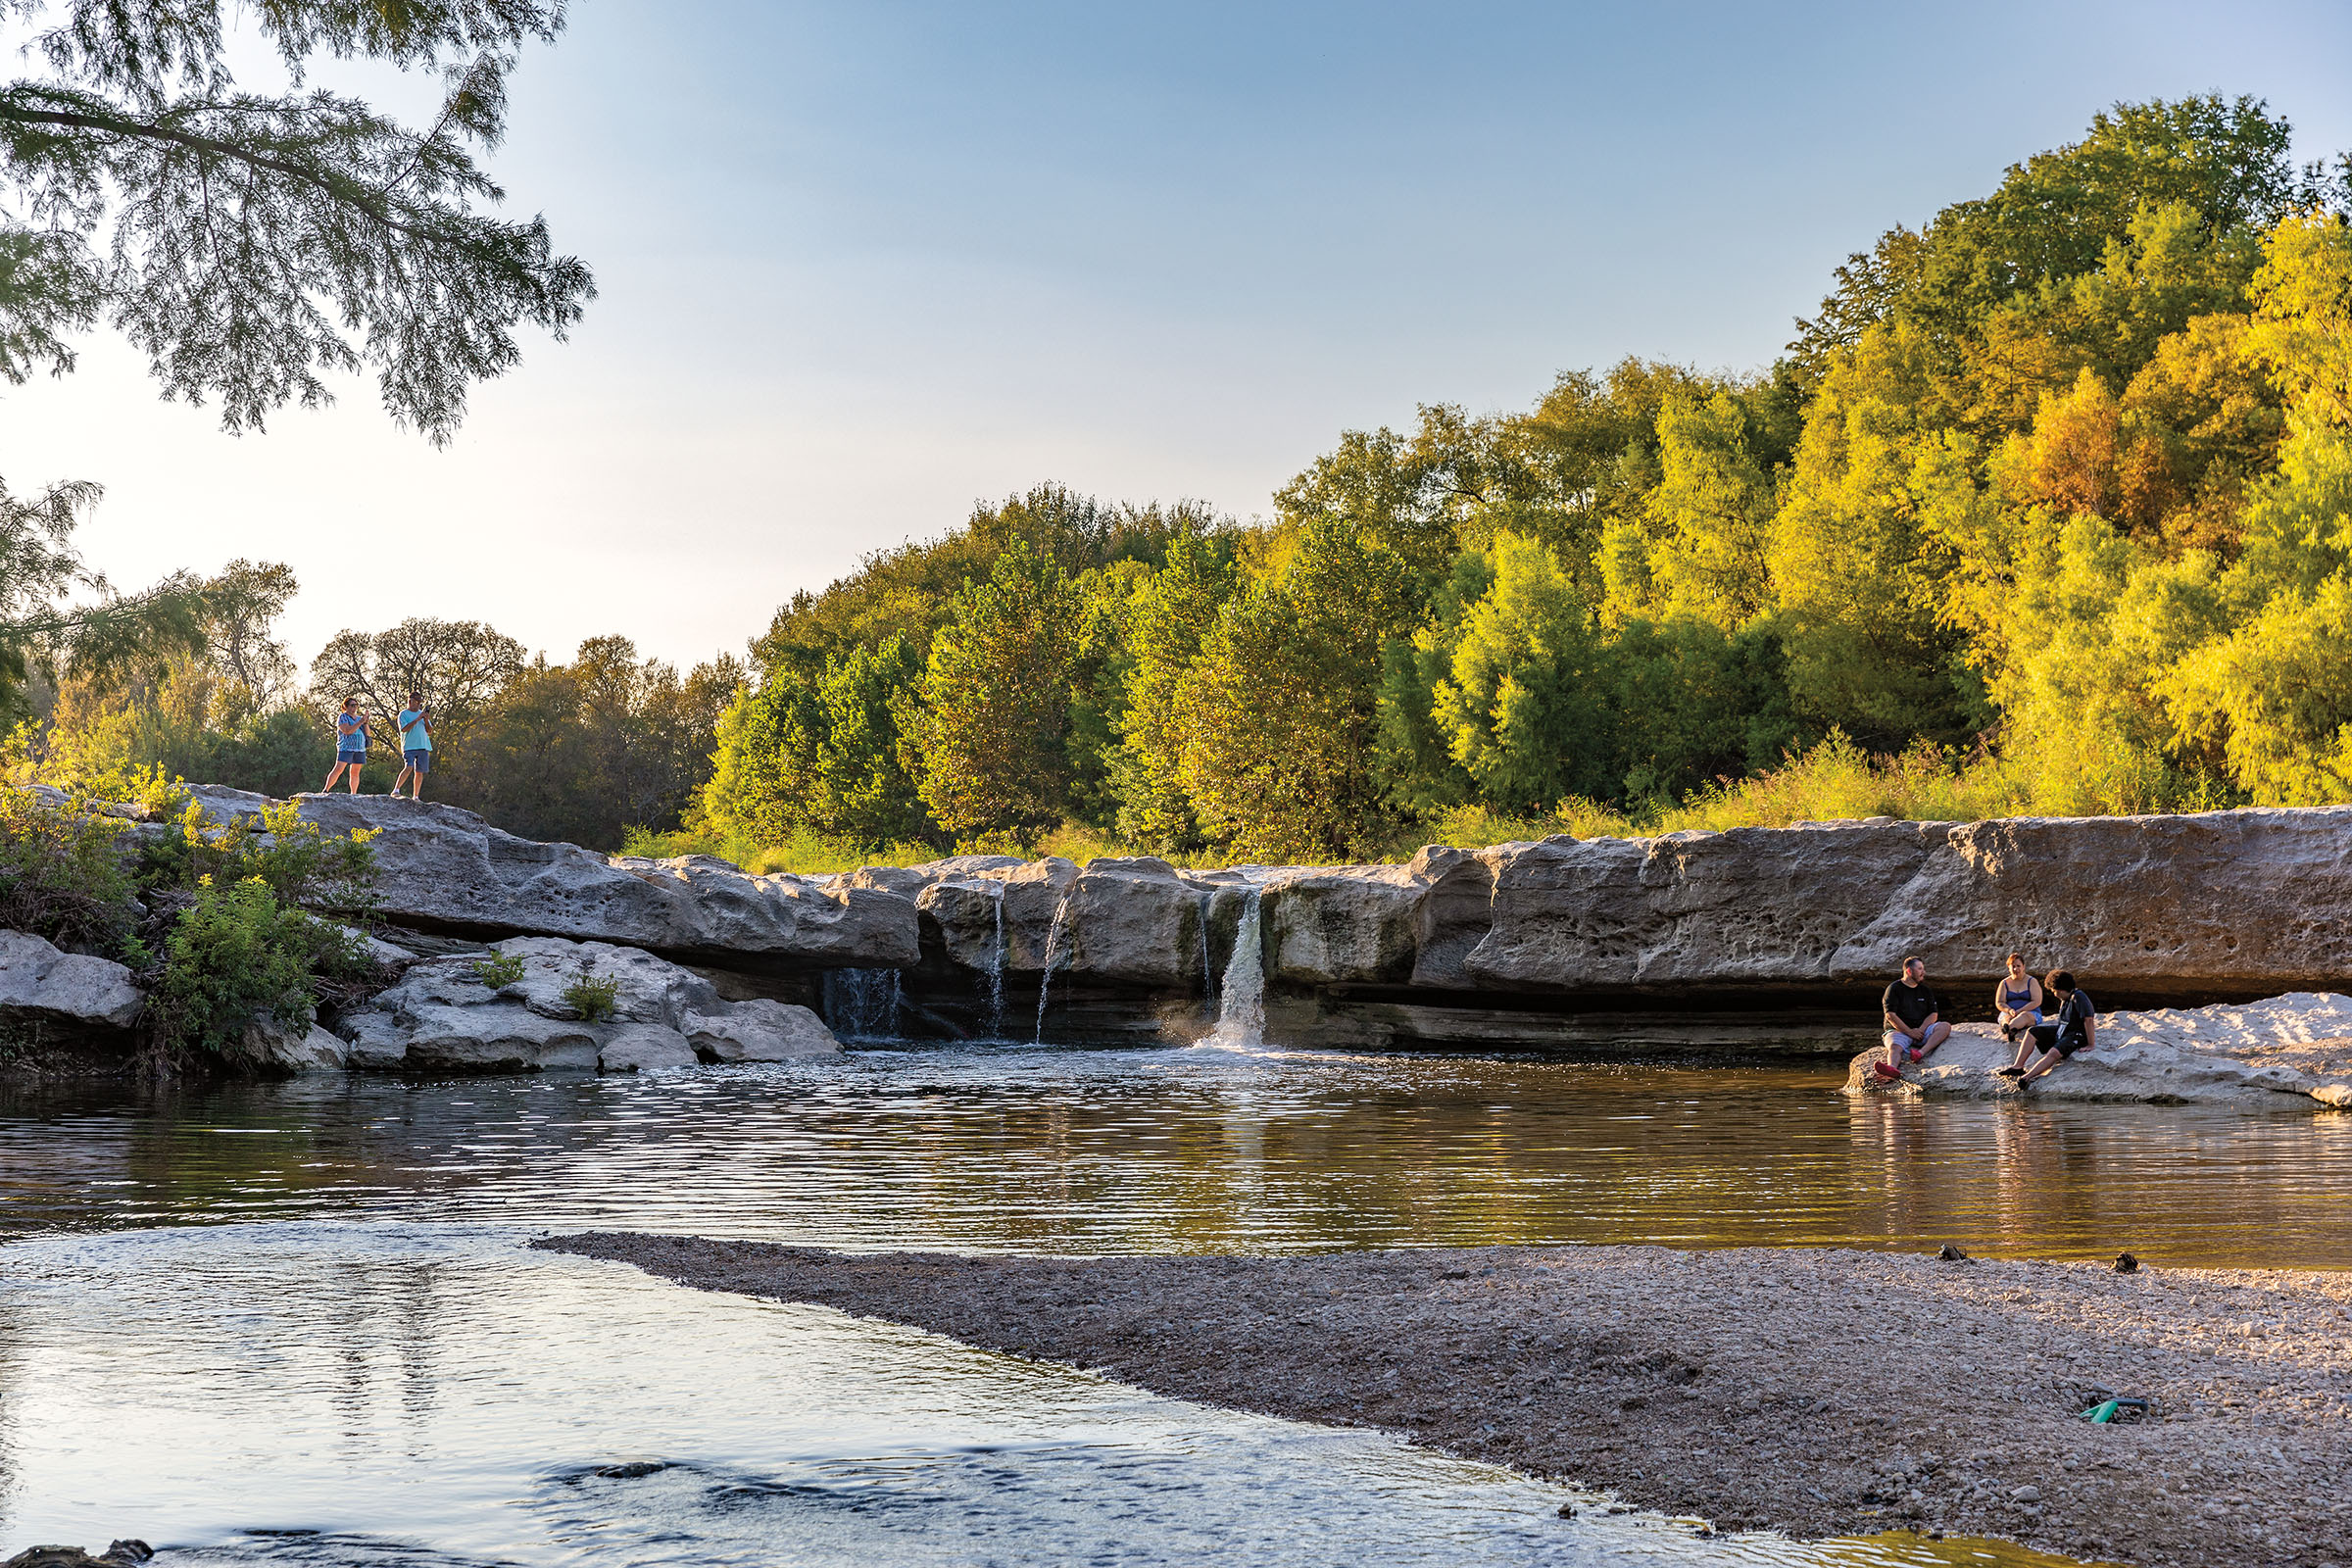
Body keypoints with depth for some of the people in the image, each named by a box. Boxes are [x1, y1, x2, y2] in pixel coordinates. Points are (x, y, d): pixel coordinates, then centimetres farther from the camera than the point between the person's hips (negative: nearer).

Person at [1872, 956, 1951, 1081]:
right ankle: (1892, 1068, -69)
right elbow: (1890, 1015, -9)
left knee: (1945, 1027, -21)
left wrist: (1921, 1030, -11)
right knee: (1895, 1047, -36)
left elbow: (1933, 1014, 9)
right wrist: (1910, 1032, -17)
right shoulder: (1894, 989, 2)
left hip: (1921, 1030, 4)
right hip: (1899, 1030, -4)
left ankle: (1921, 1053, -40)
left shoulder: (1925, 991, 17)